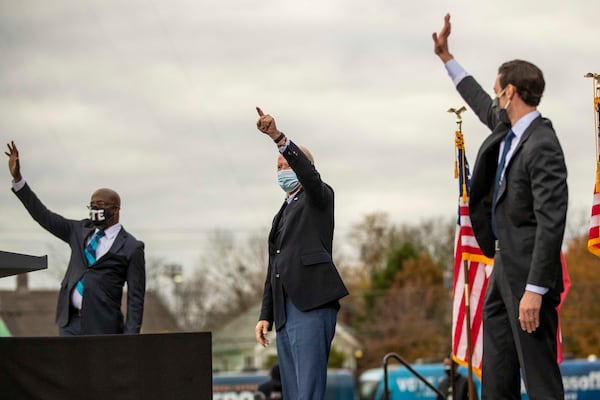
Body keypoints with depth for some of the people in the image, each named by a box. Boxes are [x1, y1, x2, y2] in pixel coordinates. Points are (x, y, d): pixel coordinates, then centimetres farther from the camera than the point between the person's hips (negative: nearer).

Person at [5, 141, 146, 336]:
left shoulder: (131, 248, -1)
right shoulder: (80, 231, 15)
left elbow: (135, 296, -3)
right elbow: (44, 216, 16)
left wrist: (131, 335, -12)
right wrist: (17, 179, 9)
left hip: (101, 327, -5)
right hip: (70, 322, 5)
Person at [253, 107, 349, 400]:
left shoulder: (319, 197, 5)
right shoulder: (282, 215, 27)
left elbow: (308, 172, -19)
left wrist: (278, 137, -32)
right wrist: (265, 316, 17)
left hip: (312, 308, -8)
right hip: (285, 314, 9)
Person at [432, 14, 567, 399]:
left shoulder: (542, 147, -21)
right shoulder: (509, 129, 7)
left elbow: (551, 223, -25)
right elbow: (482, 104, 30)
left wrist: (535, 290, -28)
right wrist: (446, 56, 36)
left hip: (527, 269, -10)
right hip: (505, 265, 10)